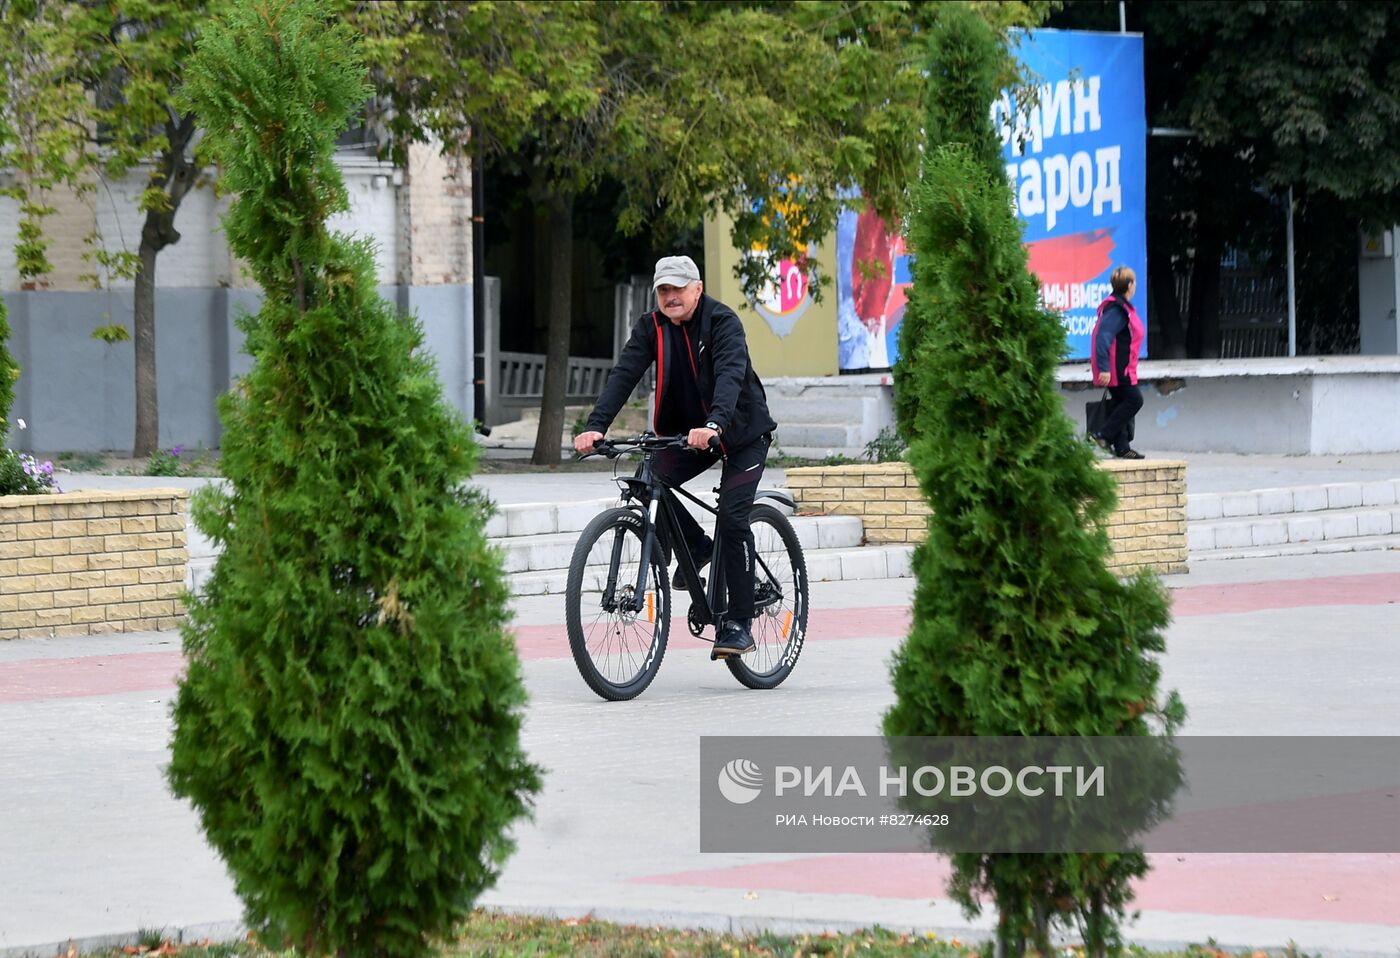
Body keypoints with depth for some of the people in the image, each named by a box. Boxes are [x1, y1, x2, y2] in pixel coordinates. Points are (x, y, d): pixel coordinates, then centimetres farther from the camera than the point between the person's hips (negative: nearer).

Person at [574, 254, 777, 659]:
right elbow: (624, 375, -17)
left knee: (732, 517, -18)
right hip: (686, 430, 5)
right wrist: (595, 426, -32)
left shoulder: (722, 321, -20)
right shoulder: (651, 327, -5)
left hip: (741, 431, -5)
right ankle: (695, 547, 8)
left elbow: (730, 375, -35)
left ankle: (739, 623, -9)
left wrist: (714, 424, -53)